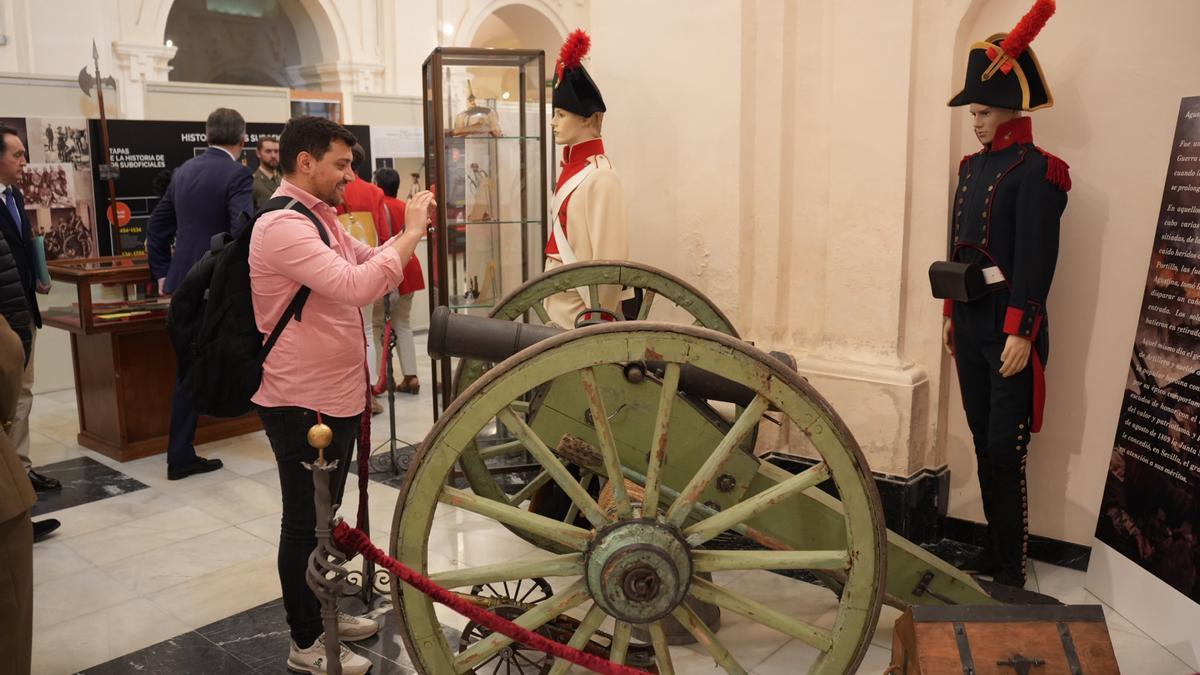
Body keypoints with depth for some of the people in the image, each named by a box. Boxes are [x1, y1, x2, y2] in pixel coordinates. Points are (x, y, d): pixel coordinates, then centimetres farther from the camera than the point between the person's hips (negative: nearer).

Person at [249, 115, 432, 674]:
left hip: (337, 395, 10)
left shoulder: (321, 218, 12)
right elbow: (356, 285, -32)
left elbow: (371, 261, 19)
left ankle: (322, 612, 38)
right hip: (302, 402, -10)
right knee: (305, 521, 3)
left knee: (323, 514, 22)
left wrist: (410, 231, 2)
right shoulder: (283, 225, -21)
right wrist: (412, 233, -23)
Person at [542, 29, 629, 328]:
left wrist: (597, 321, -20)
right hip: (562, 311, 9)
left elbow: (609, 259, -20)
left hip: (584, 313, -9)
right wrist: (551, 303, 17)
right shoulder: (572, 169, 11)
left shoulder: (599, 177, -16)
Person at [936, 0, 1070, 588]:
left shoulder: (1037, 170, -10)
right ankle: (993, 548, 28)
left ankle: (1010, 571, 7)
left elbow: (1036, 258, -16)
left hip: (1009, 329, -8)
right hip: (971, 324, 8)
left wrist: (1021, 333, -19)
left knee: (1005, 451, -4)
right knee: (983, 443, 15)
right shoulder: (972, 166, 13)